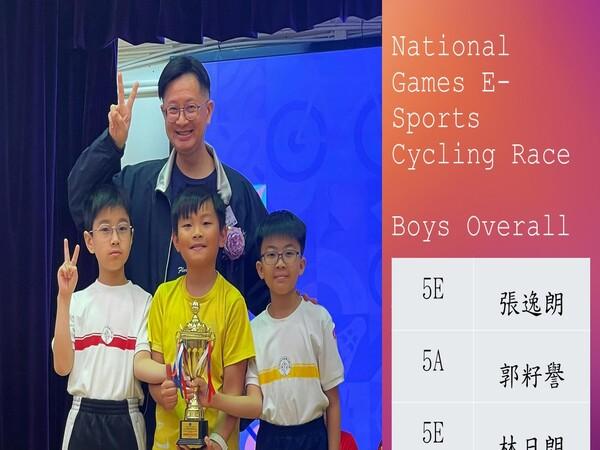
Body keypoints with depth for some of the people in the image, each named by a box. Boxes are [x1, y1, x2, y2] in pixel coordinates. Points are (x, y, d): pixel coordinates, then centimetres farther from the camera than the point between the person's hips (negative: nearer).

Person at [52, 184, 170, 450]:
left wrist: (172, 372, -31)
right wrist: (64, 299, -12)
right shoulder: (77, 301, 4)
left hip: (127, 420, -1)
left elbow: (140, 364, -10)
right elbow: (62, 366, -7)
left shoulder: (143, 301, 0)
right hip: (83, 419, 1)